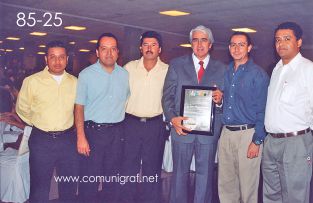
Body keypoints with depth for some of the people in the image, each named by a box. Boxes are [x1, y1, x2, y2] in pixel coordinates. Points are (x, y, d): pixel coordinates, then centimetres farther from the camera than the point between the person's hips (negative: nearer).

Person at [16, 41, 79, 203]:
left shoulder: (75, 82, 2)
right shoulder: (32, 81, -6)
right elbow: (22, 109, 5)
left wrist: (65, 125, 10)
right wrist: (38, 124, 9)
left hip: (68, 139, 3)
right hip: (41, 141, -2)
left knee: (69, 187, 15)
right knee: (39, 189, 8)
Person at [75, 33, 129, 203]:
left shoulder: (125, 74, 6)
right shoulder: (86, 75, -4)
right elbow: (79, 107, -5)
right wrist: (81, 137, -13)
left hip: (117, 131, 3)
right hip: (93, 131, -3)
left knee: (113, 176, 14)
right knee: (90, 178, 1)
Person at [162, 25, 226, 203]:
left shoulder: (221, 69, 7)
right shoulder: (177, 65, 6)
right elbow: (167, 96, 2)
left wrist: (220, 100, -17)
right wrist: (172, 118, -13)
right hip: (182, 126, 0)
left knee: (205, 173, 10)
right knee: (180, 173, 10)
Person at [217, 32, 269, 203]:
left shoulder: (258, 74, -5)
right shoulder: (226, 72, 12)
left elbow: (262, 111, -8)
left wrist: (257, 141, -12)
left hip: (247, 133, -5)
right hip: (226, 133, 5)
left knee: (247, 185, 4)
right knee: (225, 184, 12)